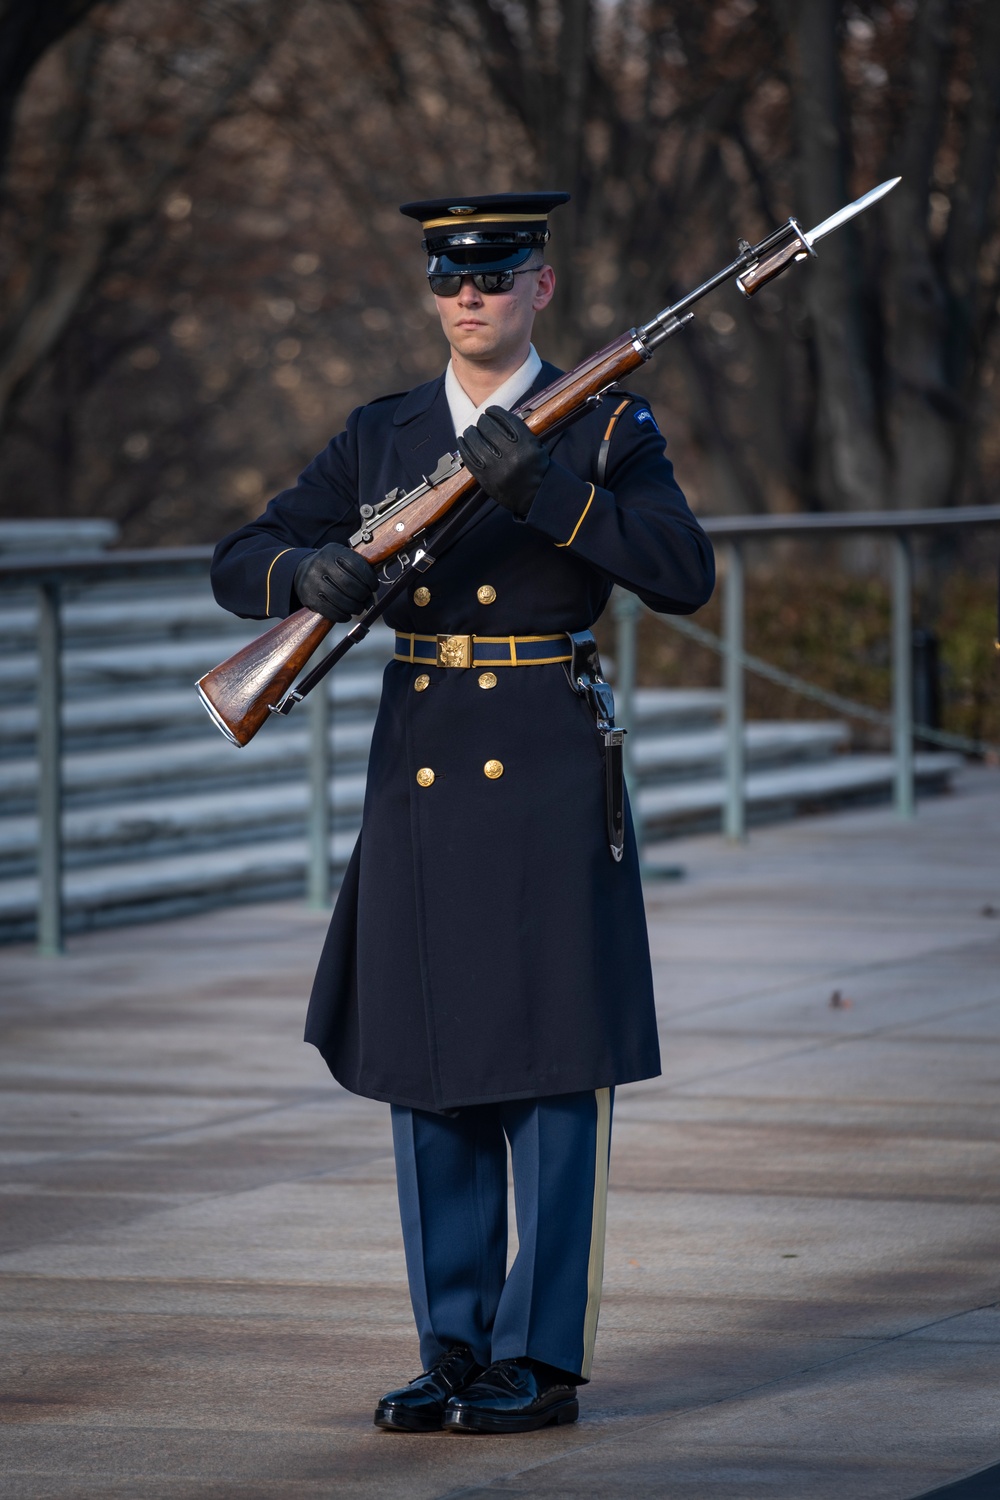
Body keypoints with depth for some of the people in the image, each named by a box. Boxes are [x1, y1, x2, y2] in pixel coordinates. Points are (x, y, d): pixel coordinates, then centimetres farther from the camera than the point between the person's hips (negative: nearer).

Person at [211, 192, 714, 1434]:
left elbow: (685, 576, -12)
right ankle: (454, 1352, 13)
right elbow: (237, 566, 8)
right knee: (426, 1071, 5)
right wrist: (308, 571, -16)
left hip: (547, 779, -4)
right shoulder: (380, 437, 12)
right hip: (417, 776, 4)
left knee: (552, 1067, -3)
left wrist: (546, 490, -21)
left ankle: (540, 1360, 2)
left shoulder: (606, 428, 2)